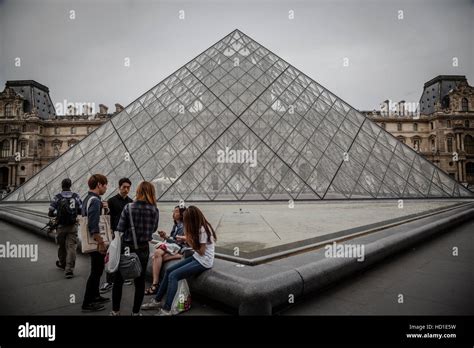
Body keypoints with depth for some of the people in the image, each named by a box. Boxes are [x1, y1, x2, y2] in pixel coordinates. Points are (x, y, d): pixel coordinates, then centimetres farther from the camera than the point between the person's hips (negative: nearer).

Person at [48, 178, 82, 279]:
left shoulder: (57, 197, -6)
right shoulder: (76, 196, -2)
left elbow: (50, 213, -5)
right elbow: (82, 211, 0)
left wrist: (57, 213, 15)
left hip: (61, 226, 1)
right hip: (73, 226, 0)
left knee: (61, 246, 20)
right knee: (71, 247, 0)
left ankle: (62, 264, 40)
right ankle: (69, 269, -8)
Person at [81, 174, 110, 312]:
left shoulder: (87, 198, 10)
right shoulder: (95, 200, -21)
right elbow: (93, 226, -27)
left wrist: (100, 206, 13)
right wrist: (101, 243, -24)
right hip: (96, 243, -10)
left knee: (97, 270, 22)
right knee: (96, 271, 2)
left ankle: (95, 296, 36)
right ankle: (87, 303, 13)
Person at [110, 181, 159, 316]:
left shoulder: (129, 207, -12)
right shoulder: (155, 211, -5)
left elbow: (120, 229, -12)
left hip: (127, 247, -1)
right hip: (143, 249, 2)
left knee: (118, 280, 16)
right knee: (140, 282, 13)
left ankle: (115, 311, 26)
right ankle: (135, 312, 23)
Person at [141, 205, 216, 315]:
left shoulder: (203, 229, -21)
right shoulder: (199, 227, 6)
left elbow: (201, 251, -19)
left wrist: (188, 239, -14)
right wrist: (186, 238, -3)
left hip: (204, 262, -9)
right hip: (197, 258, 9)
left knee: (173, 276, -17)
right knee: (169, 270, 3)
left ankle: (166, 310, -9)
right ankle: (157, 301, 14)